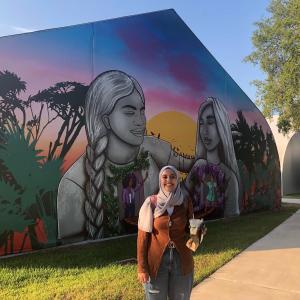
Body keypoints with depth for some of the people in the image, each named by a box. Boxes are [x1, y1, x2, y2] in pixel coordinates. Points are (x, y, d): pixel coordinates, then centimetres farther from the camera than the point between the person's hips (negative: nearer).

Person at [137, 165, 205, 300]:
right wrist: (141, 267, -8)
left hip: (182, 260, 2)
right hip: (156, 260, -2)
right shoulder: (151, 202, -9)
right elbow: (142, 235, -6)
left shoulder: (186, 202, -2)